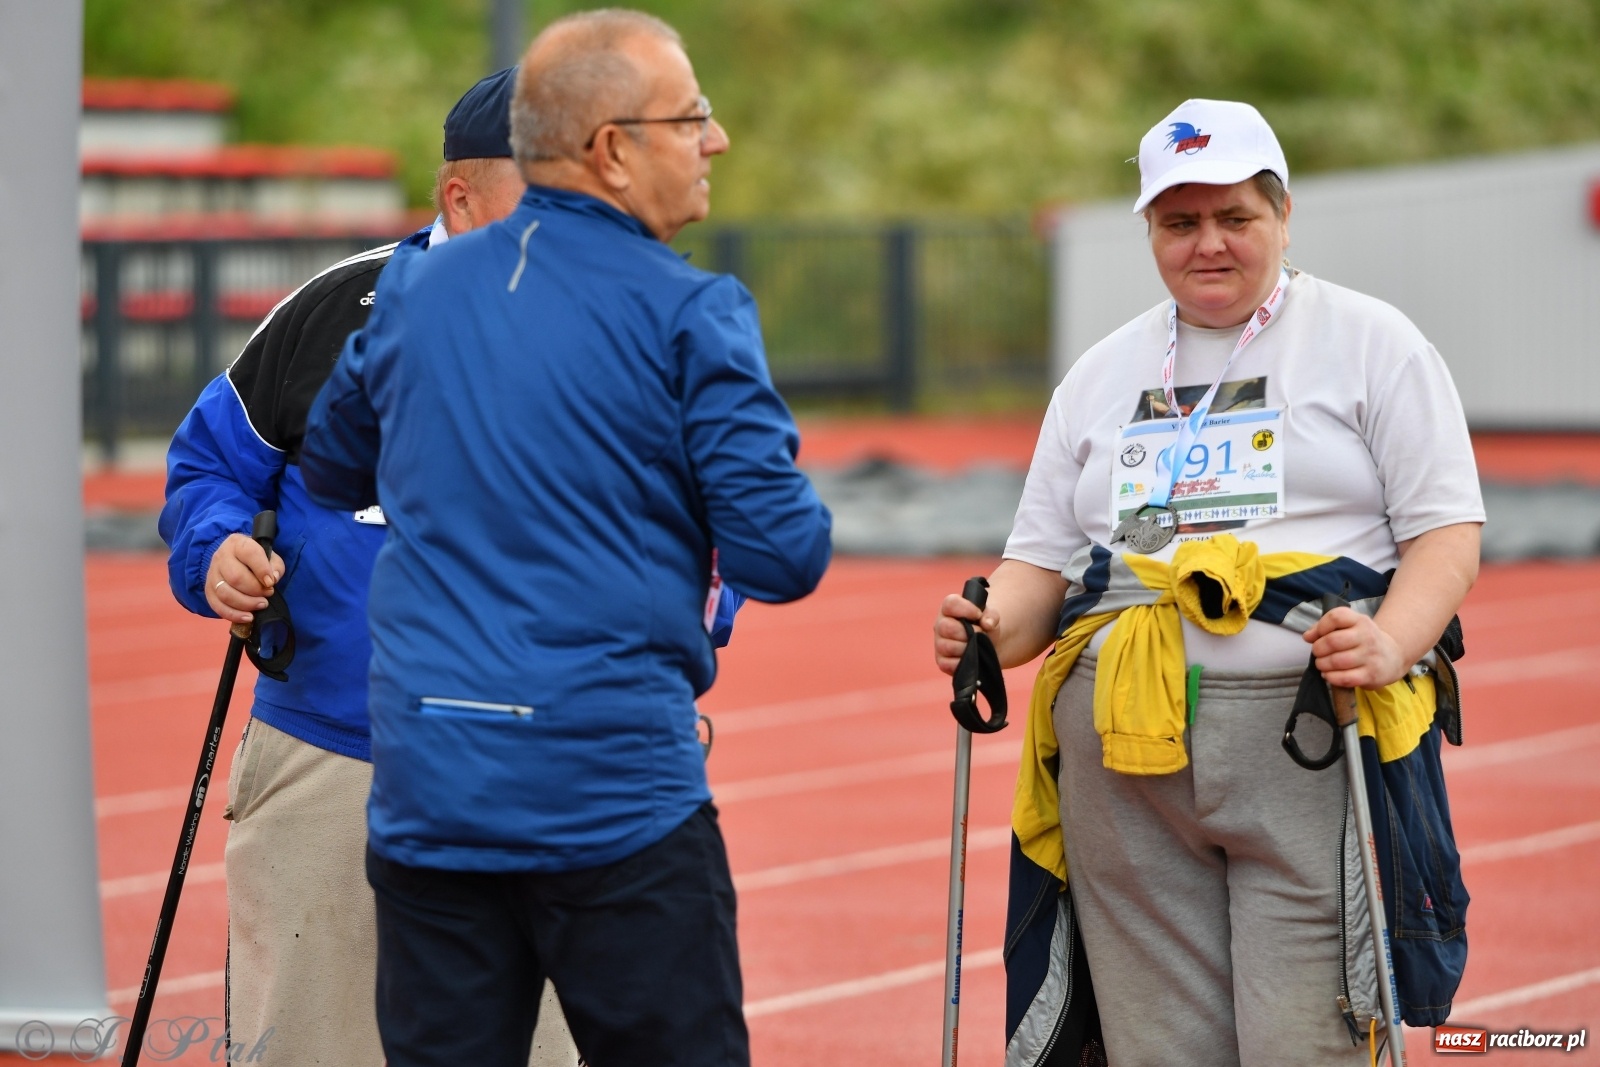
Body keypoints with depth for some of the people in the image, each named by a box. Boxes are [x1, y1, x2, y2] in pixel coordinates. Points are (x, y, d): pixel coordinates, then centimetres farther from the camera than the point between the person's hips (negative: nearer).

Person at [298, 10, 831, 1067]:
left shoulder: (413, 292, 9)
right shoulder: (686, 314, -7)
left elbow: (331, 469, 26)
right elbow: (785, 554, -10)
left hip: (422, 797, 5)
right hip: (618, 797, -5)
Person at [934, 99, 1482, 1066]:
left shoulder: (1371, 343, 8)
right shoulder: (1101, 376, 21)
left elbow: (1447, 529, 1)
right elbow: (1043, 559, 19)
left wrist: (1392, 642, -18)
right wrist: (996, 630, -3)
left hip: (1310, 735, -4)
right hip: (1123, 749, 4)